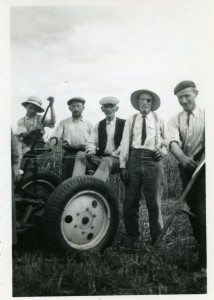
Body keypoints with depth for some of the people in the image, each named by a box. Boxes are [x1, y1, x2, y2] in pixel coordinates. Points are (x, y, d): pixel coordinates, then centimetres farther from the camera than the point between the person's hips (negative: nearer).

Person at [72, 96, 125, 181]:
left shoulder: (123, 124, 3)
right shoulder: (99, 125, 17)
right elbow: (91, 142, 10)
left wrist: (112, 156, -15)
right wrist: (90, 152, -13)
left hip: (115, 159, -4)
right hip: (100, 158, 5)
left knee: (107, 161, -38)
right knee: (80, 154, -19)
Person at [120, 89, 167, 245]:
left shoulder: (159, 120, 10)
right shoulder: (131, 120, 8)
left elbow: (166, 142, 14)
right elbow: (125, 143, 4)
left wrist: (162, 151, -7)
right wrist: (123, 165, -2)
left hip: (153, 161, -1)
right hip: (134, 159, 1)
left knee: (154, 203, 3)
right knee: (130, 201, 5)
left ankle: (157, 240, 17)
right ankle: (132, 237, 21)